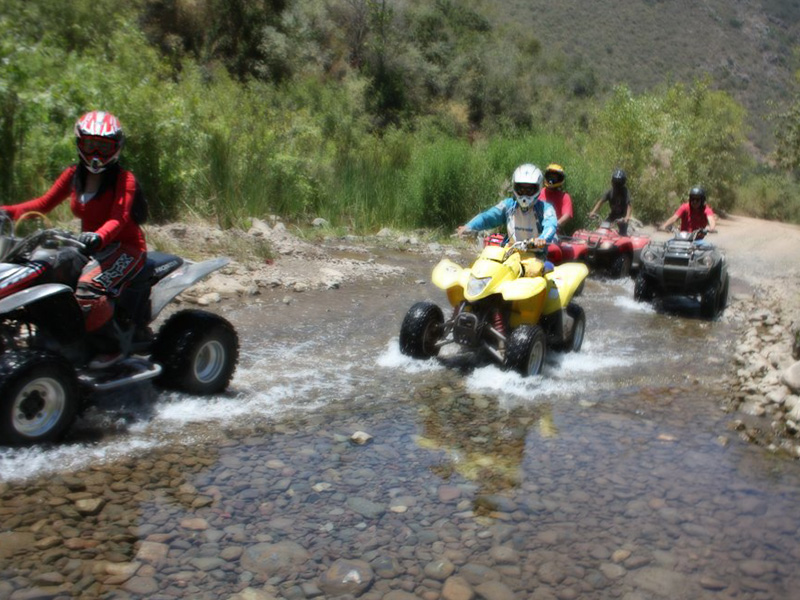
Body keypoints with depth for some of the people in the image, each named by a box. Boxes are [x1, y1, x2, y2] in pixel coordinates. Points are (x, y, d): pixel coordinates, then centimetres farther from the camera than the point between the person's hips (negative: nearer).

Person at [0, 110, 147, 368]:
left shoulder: (124, 179, -10)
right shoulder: (73, 175, 9)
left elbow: (118, 218, -24)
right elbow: (45, 203, 8)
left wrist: (98, 236, -44)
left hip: (125, 247, -7)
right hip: (90, 247, 8)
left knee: (87, 288, -31)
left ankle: (110, 348, -15)